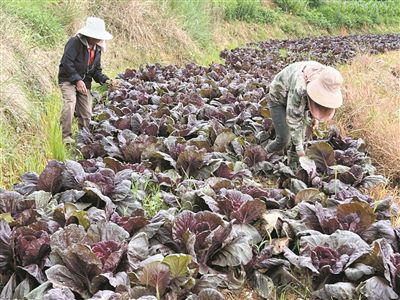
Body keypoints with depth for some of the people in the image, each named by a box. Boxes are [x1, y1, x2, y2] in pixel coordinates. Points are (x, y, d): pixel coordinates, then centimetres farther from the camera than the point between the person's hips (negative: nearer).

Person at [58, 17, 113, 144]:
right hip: (68, 80, -7)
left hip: (84, 83, 7)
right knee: (69, 104, -30)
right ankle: (66, 136, -27)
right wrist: (77, 80, -26)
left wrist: (105, 80, -2)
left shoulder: (97, 49, 12)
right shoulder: (75, 42, -13)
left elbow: (96, 70, 17)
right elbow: (67, 62, -21)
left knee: (86, 114, 3)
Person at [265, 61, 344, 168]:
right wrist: (299, 146, -31)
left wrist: (314, 117, -7)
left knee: (300, 136, 0)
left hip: (298, 100, 6)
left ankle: (293, 166, 18)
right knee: (283, 139, -13)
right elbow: (293, 117, -36)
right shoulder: (299, 88, -45)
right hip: (279, 99, -6)